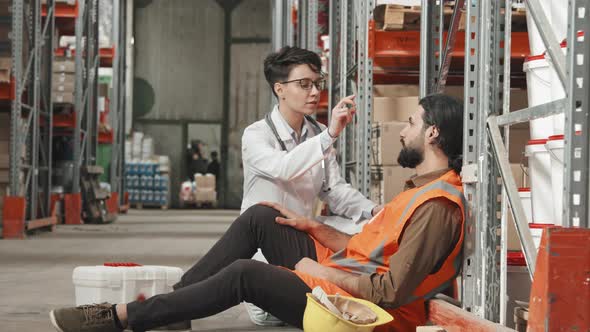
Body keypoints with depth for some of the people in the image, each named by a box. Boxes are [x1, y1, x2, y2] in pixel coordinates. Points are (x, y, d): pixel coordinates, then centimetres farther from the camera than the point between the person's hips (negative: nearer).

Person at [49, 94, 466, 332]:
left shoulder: (436, 207, -19)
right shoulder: (421, 188, 16)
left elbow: (392, 291, -25)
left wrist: (323, 272, -15)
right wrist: (312, 227, 9)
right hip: (340, 271, 11)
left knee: (245, 275, -22)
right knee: (260, 217, 3)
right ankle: (173, 299, 0)